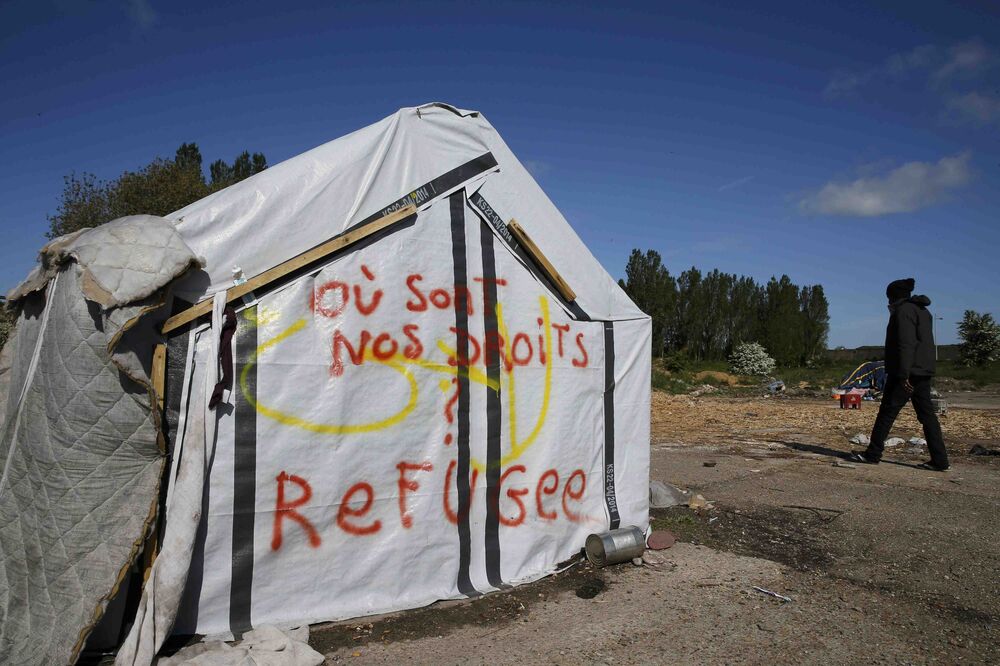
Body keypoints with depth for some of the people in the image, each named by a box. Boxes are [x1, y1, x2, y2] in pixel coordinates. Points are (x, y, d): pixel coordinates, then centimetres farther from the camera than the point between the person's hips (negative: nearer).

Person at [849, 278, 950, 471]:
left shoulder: (903, 311, -11)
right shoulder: (923, 311, 19)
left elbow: (906, 345, -19)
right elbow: (925, 343, 22)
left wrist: (904, 375, -22)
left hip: (907, 373, -9)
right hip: (924, 372, 9)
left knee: (887, 412, -3)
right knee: (927, 414, 8)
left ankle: (872, 454, 3)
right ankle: (939, 460, 6)